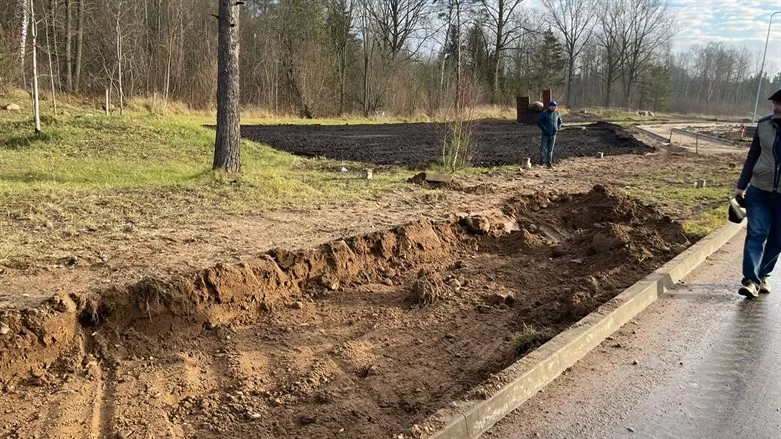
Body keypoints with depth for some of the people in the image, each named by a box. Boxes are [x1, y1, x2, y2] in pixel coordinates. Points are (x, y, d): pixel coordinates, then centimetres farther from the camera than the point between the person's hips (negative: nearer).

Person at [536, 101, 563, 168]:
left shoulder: (557, 113, 5)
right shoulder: (544, 113, -7)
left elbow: (560, 122, 17)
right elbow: (539, 122, -8)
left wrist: (557, 128, 0)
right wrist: (544, 129, -15)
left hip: (553, 135, 3)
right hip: (545, 134, -3)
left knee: (550, 149, 5)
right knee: (543, 149, -2)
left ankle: (549, 163, 10)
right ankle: (542, 162, 12)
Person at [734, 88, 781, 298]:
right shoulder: (764, 125, 0)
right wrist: (741, 185, 7)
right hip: (759, 190, 1)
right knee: (756, 234, -6)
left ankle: (762, 275, 25)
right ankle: (751, 280, -8)